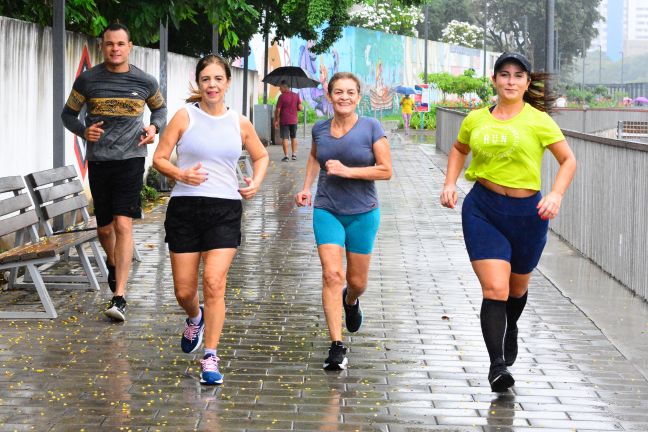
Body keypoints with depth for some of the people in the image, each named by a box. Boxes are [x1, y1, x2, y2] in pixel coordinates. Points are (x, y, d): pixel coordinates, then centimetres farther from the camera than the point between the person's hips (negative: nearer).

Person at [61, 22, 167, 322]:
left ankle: (119, 297, -15)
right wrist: (82, 131, -10)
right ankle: (112, 264, 47)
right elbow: (68, 113, 11)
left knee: (123, 224, -14)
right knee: (104, 228, 12)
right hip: (98, 161, 2)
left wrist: (154, 127, -1)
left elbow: (160, 108, 20)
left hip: (130, 160, -2)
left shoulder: (145, 82, 2)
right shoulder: (87, 80, 1)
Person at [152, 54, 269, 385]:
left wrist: (256, 182, 5)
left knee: (214, 284, -14)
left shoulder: (240, 124, 8)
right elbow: (159, 158, 2)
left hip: (225, 209, 0)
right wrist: (180, 174, -17)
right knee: (184, 291, 5)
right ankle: (195, 318, 42)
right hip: (185, 208, 0)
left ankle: (210, 358, -5)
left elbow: (261, 156, 24)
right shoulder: (185, 116, 2)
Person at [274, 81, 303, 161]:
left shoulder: (282, 96, -12)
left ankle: (286, 156, -5)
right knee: (294, 137, 17)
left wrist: (276, 120, -2)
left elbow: (277, 110, -12)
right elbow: (300, 108, -1)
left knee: (285, 138, -1)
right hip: (293, 120, 4)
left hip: (284, 121, -4)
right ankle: (294, 154, 17)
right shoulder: (296, 96, 1)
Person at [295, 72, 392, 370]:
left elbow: (386, 170, -10)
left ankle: (351, 301, 49)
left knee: (357, 281, 10)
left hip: (362, 214, -1)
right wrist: (306, 187, 13)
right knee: (332, 275, -14)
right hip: (327, 211, 1)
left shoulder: (371, 128, -8)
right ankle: (337, 347, -13)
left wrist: (348, 171, -19)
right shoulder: (320, 129, 2)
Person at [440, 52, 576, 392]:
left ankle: (510, 329, 53)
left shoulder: (539, 121, -4)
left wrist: (556, 194, -14)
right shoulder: (476, 120, 3)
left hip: (527, 212, 0)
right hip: (482, 210, 0)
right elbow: (459, 149, 23)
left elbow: (568, 160, 2)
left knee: (517, 287, 20)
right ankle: (497, 364, -14)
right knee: (494, 289, -15)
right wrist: (450, 183, 8)